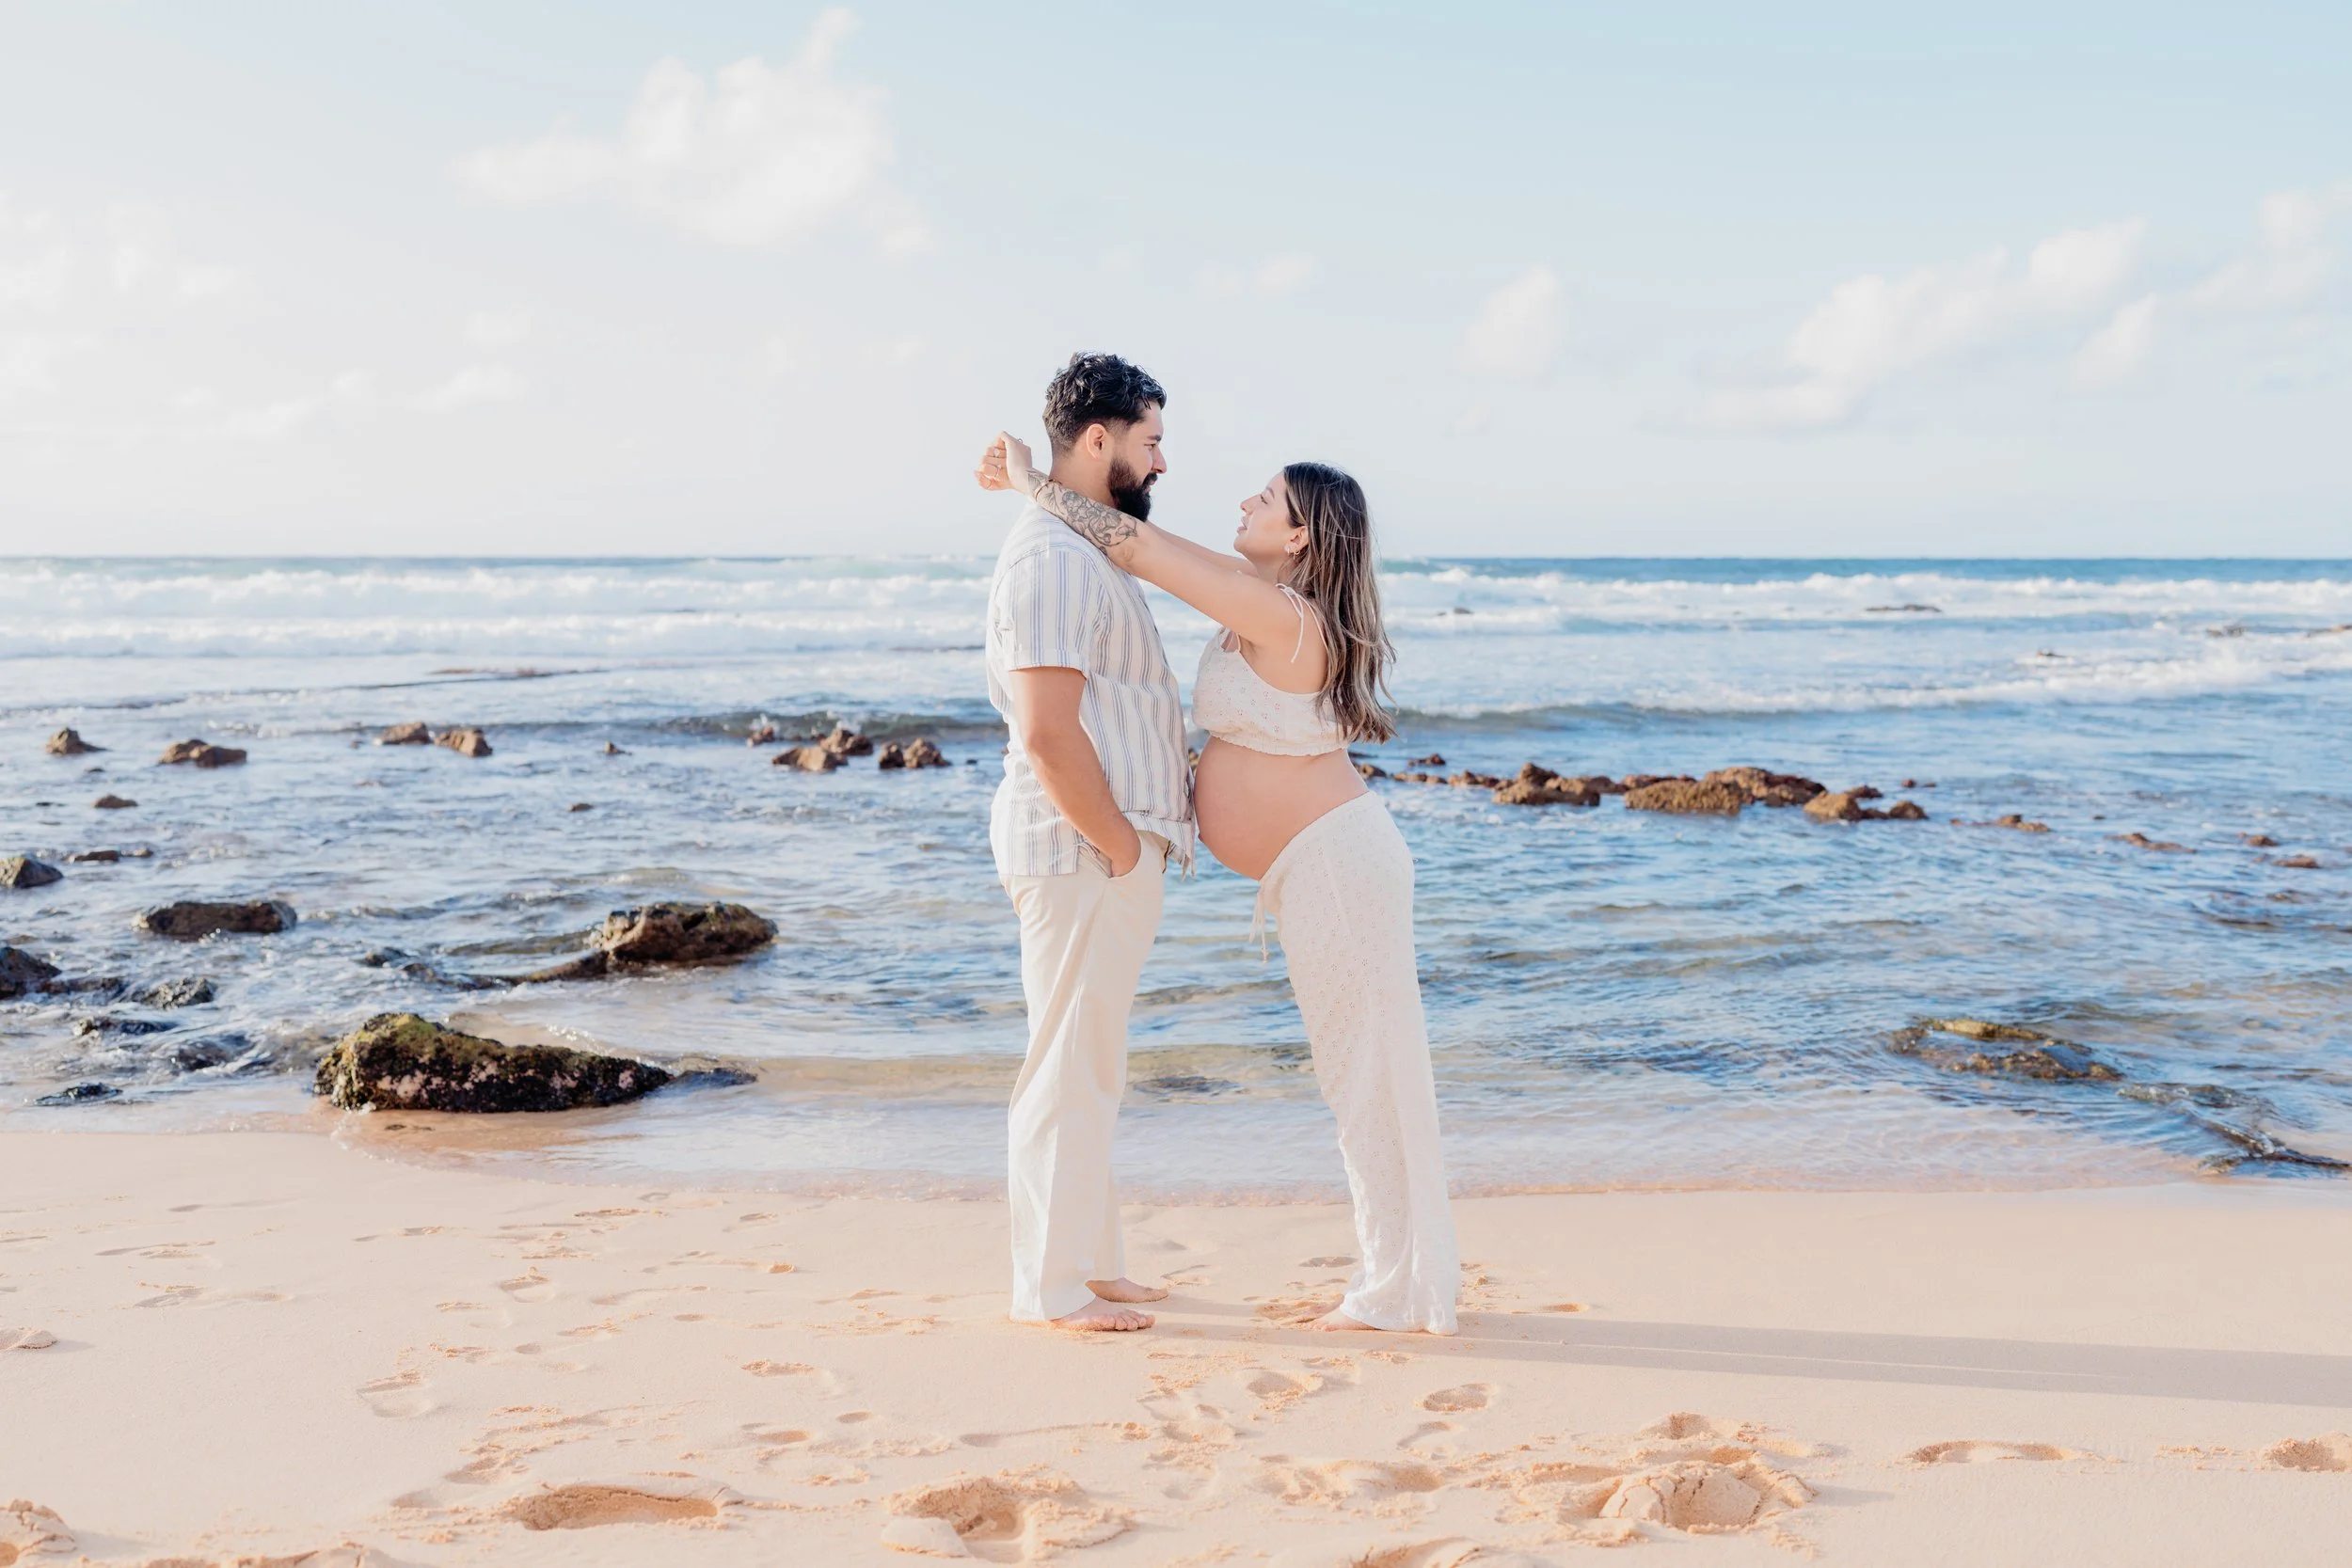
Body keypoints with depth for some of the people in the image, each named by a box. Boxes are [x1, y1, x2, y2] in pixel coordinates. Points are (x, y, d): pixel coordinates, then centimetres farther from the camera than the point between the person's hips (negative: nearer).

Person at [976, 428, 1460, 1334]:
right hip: (1324, 863, 10)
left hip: (1336, 859, -10)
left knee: (1369, 1073, -3)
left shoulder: (1279, 617, -19)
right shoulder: (1259, 590, 8)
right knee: (1363, 1074, 14)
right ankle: (1402, 1276, 23)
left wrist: (1034, 481, -7)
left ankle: (1405, 1294, 7)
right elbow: (1146, 542, 17)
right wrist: (1039, 486, 13)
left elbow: (1132, 544, -18)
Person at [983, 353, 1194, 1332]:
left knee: (1089, 1065, 16)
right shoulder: (1052, 556, -16)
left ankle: (1087, 1262, 26)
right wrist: (1118, 845, -16)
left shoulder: (1091, 551, 18)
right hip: (1082, 849, -11)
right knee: (1069, 1067, -3)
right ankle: (1052, 1287, 5)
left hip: (1113, 848, 11)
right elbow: (1047, 734, -23)